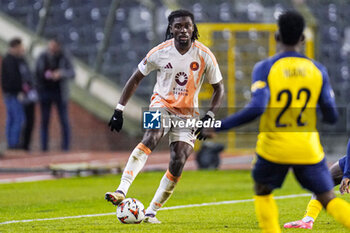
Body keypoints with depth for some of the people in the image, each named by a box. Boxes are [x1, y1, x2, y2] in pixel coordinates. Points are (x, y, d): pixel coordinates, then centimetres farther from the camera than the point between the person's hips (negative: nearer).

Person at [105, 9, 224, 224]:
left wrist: (209, 117, -13)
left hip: (188, 112, 2)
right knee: (151, 138, -32)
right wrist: (119, 110, -3)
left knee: (178, 164, -10)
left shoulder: (204, 56, -11)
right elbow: (136, 79, 2)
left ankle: (151, 212, 3)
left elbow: (219, 88, 1)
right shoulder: (160, 53, -11)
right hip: (162, 104, -2)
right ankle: (122, 191, -44)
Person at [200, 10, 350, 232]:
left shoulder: (265, 68, -9)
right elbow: (332, 116, 1)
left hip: (274, 147, -2)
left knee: (262, 193, 22)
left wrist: (217, 127, -16)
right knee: (328, 198, 5)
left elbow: (256, 108, -22)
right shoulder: (318, 70, 0)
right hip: (308, 148, 2)